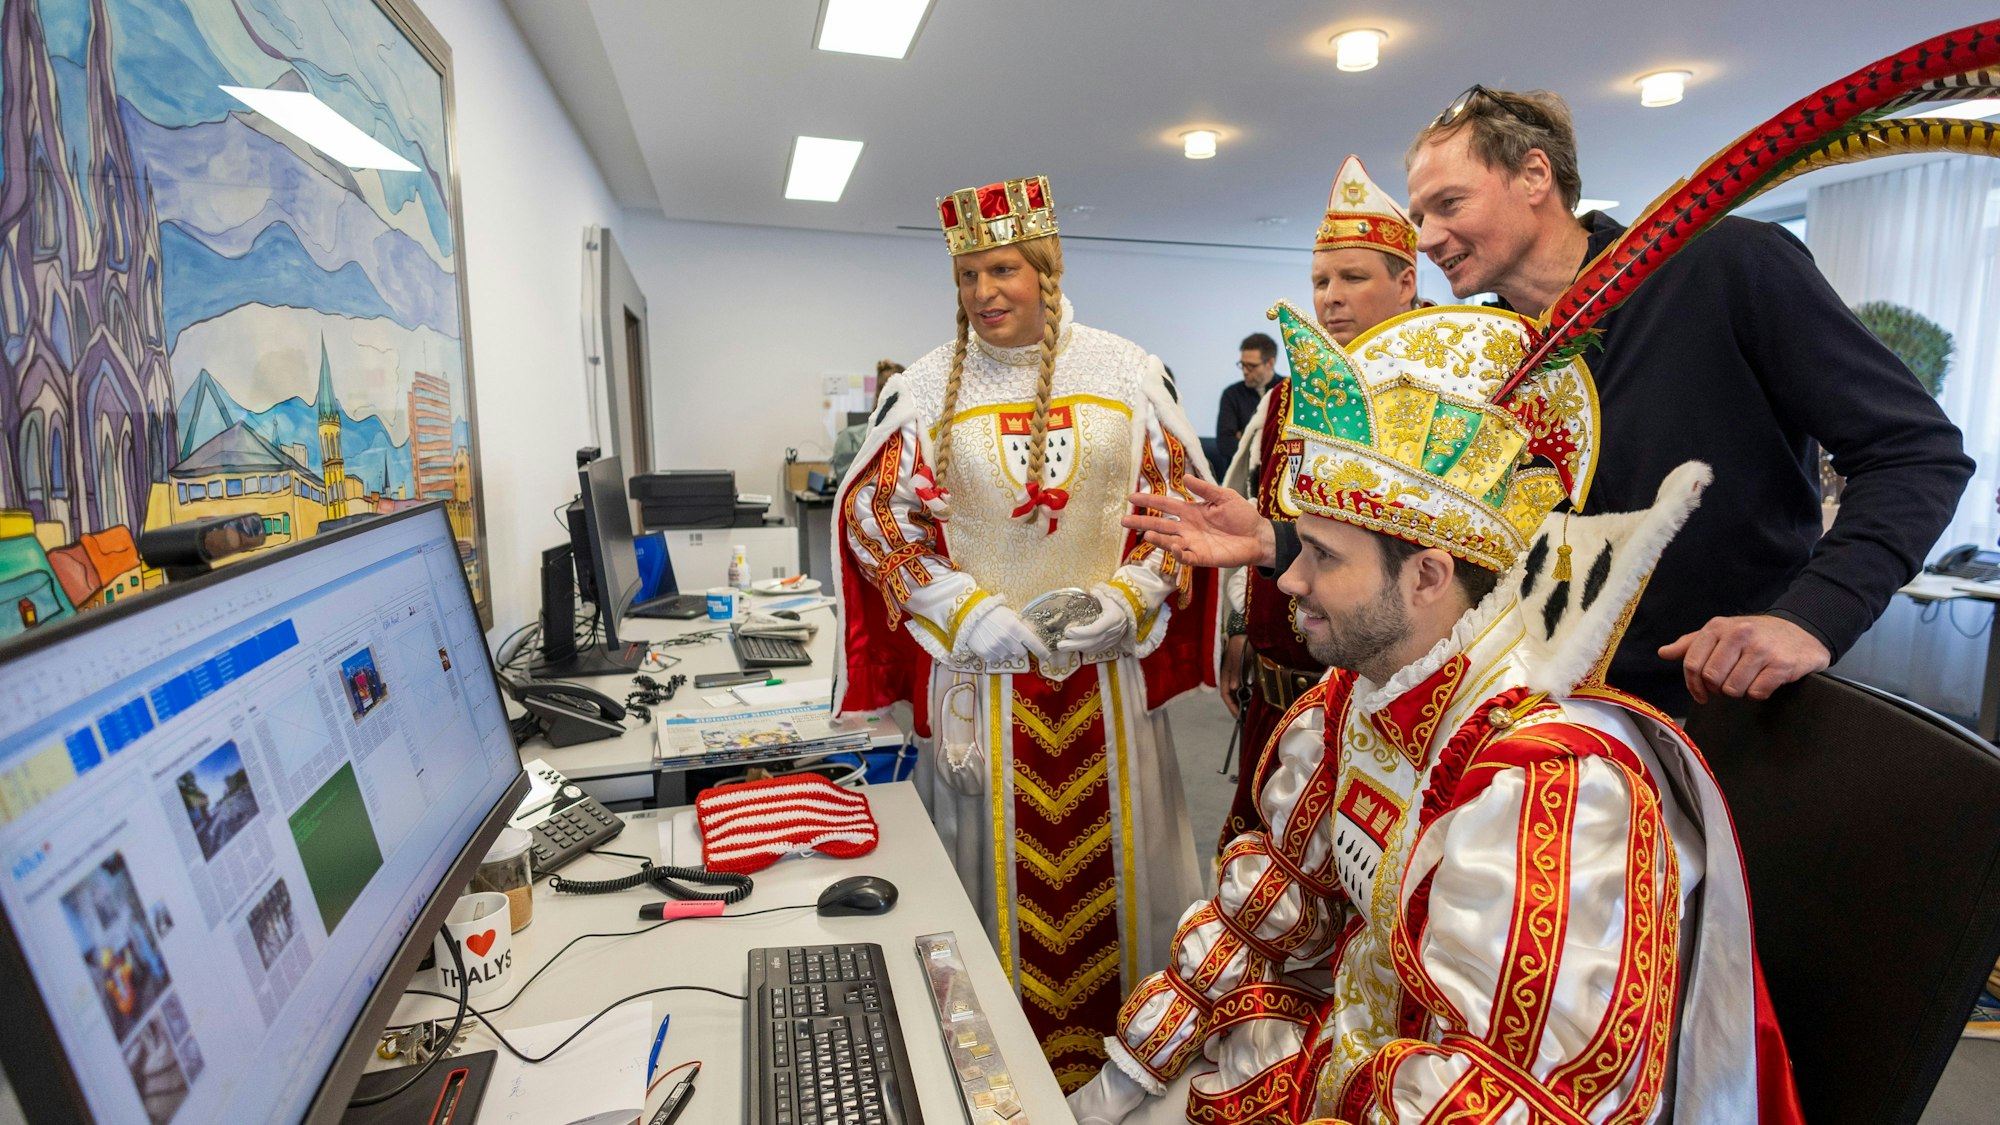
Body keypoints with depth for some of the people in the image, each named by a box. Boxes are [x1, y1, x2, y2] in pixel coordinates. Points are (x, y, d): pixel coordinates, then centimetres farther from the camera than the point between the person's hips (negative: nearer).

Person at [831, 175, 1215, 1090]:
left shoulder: (1128, 373, 1)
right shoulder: (926, 387, 0)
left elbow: (1180, 503, 5)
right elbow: (872, 512, 1)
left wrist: (1126, 601, -10)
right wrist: (968, 611, -10)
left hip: (1108, 671, 1)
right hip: (980, 671, 0)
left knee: (1109, 856, 10)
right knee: (998, 866, 9)